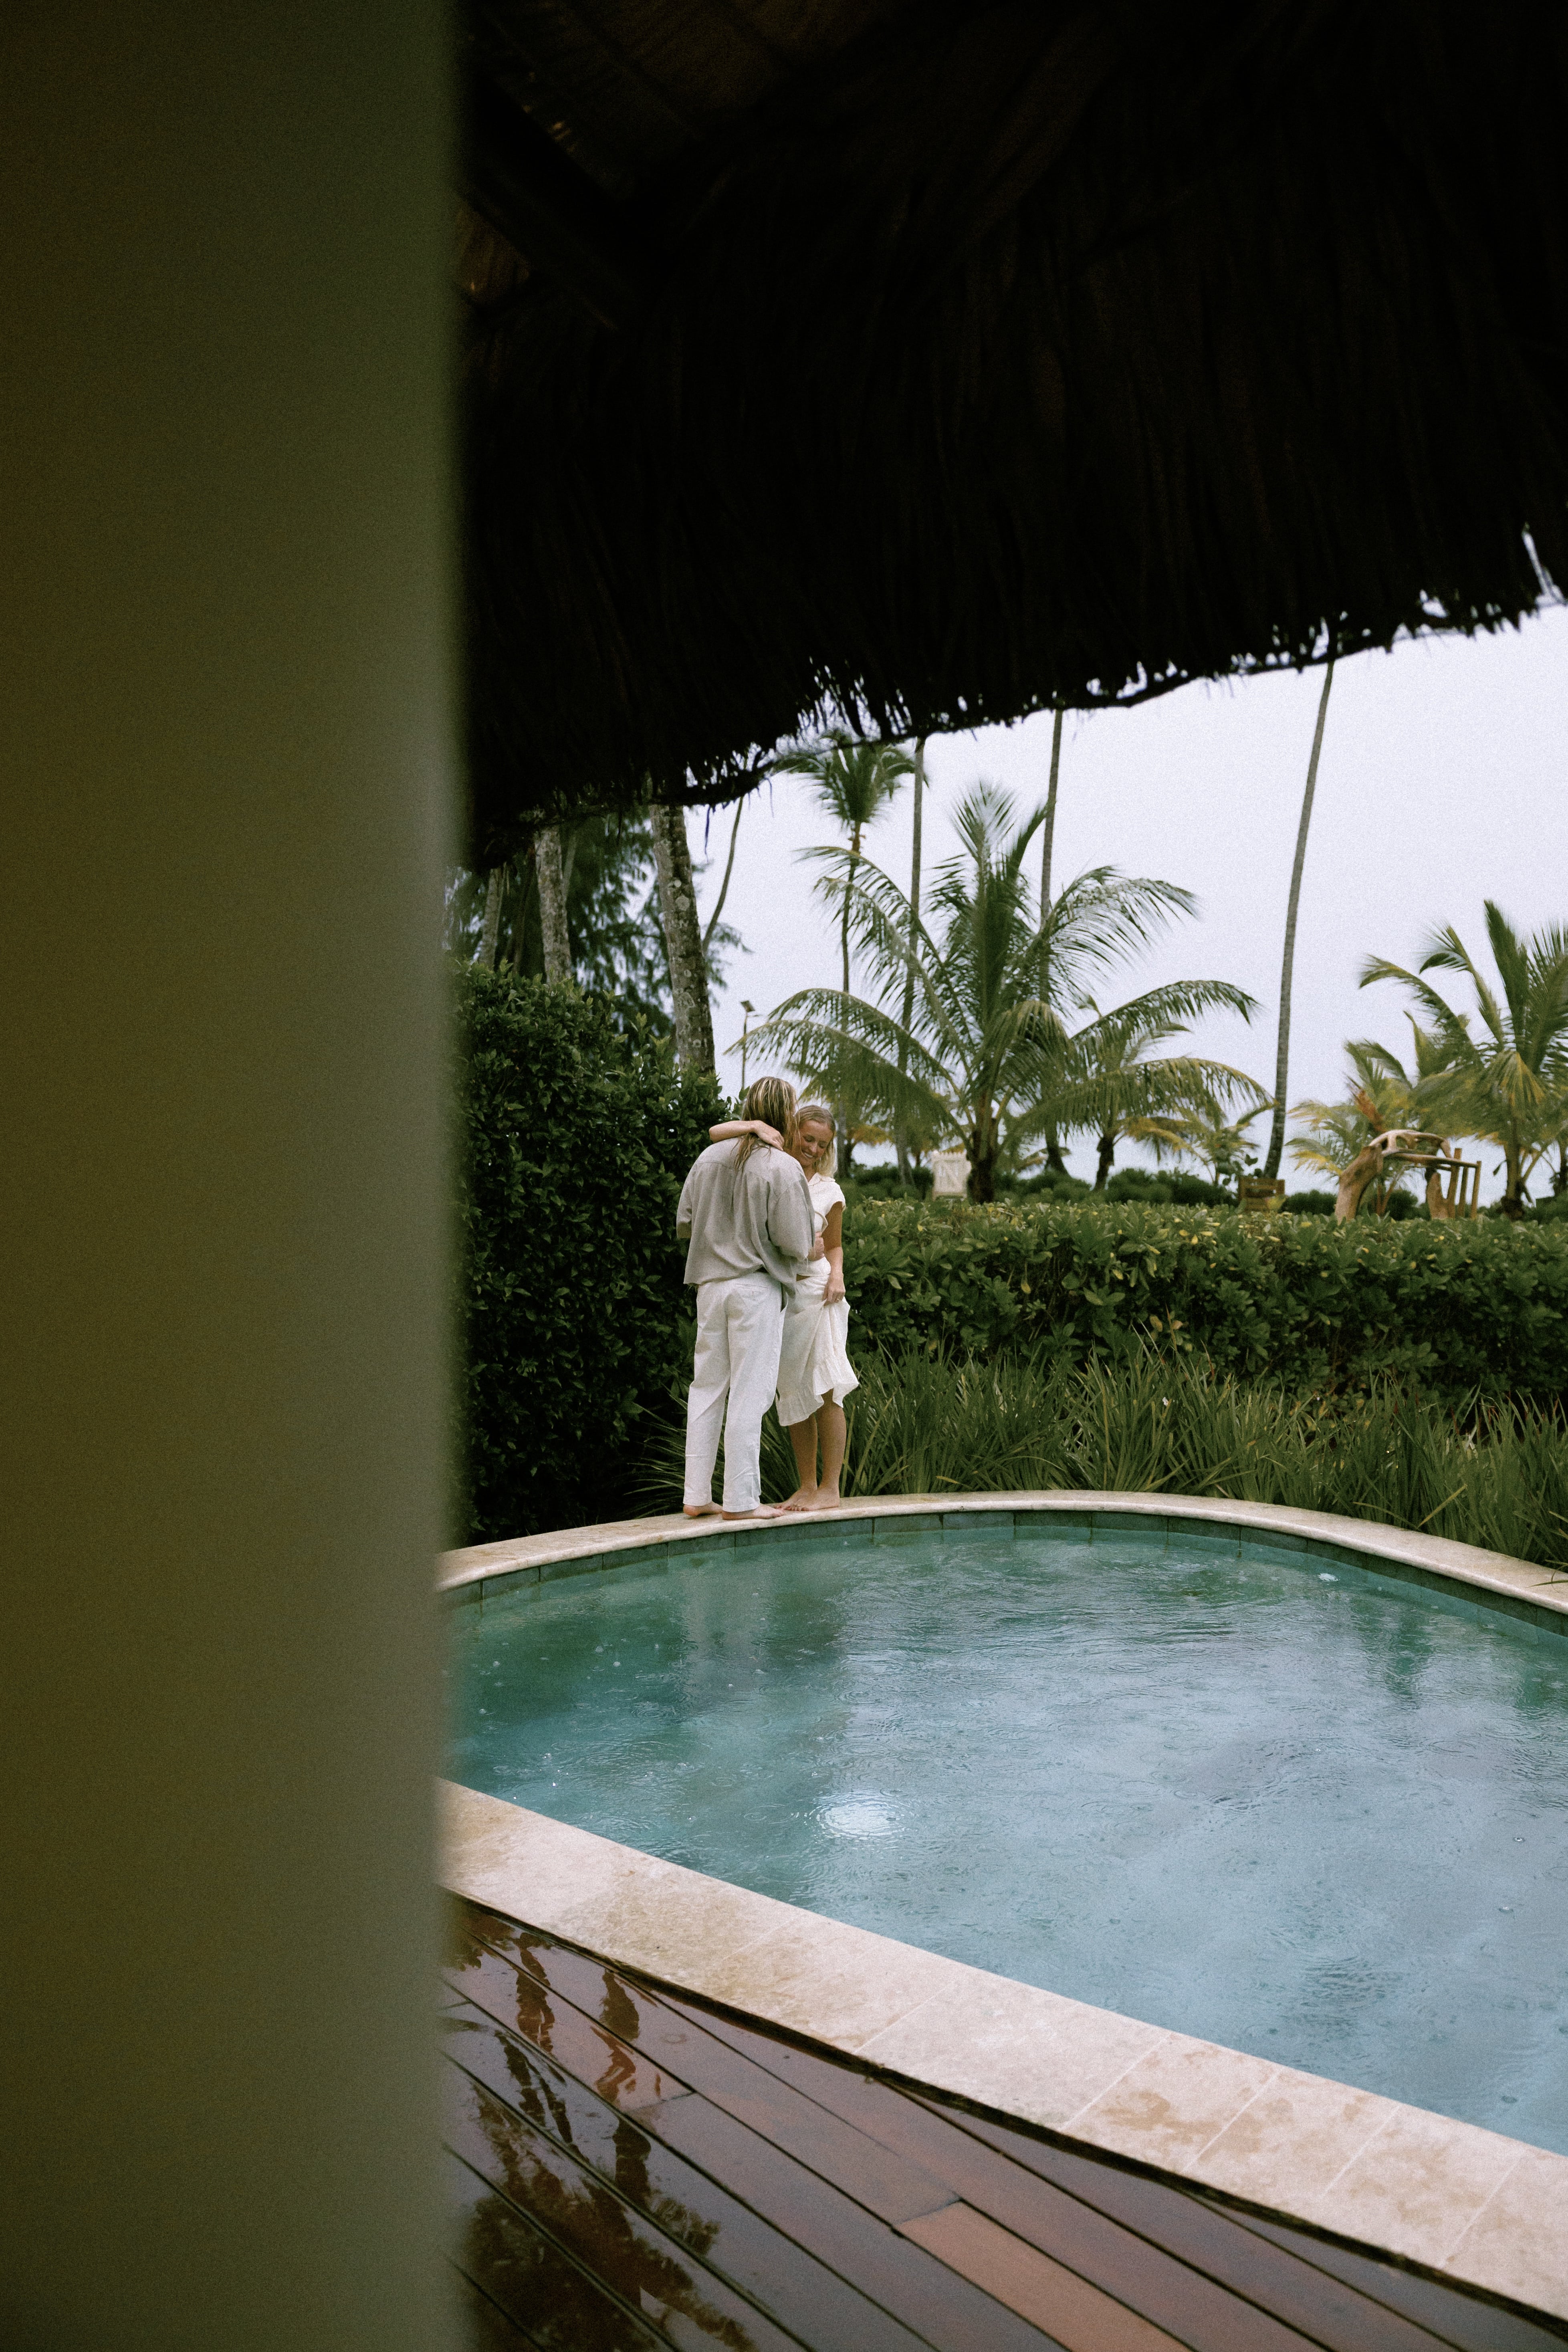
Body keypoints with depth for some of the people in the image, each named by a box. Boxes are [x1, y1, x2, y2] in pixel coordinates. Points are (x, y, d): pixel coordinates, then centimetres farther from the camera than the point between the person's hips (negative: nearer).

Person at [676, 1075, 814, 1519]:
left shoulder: (709, 1157, 7)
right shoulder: (783, 1168, -11)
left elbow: (684, 1223, 10)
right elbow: (794, 1243, -12)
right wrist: (810, 1251, 9)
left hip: (710, 1285, 6)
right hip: (757, 1287, -6)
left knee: (706, 1389, 11)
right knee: (748, 1392, 0)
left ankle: (697, 1495, 15)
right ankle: (740, 1499, 4)